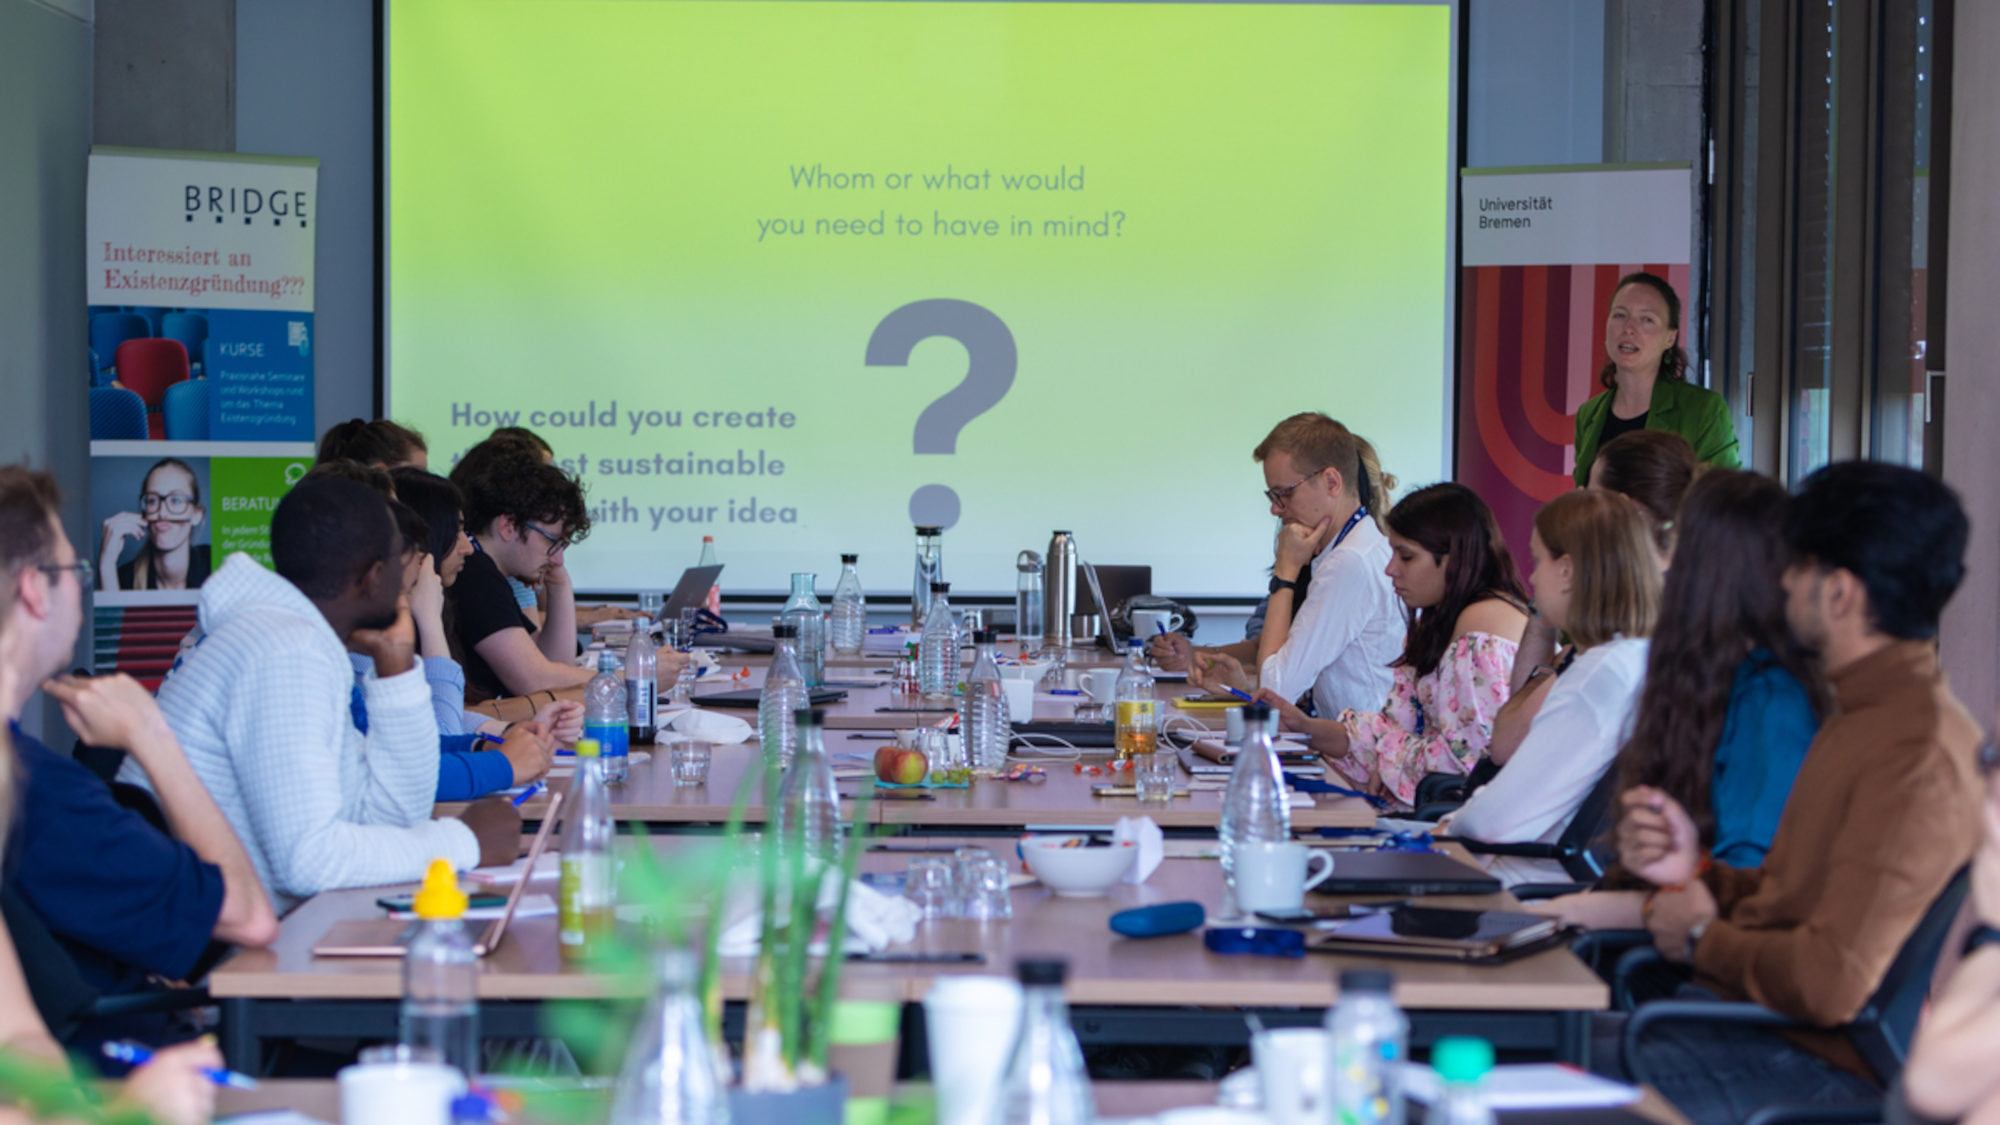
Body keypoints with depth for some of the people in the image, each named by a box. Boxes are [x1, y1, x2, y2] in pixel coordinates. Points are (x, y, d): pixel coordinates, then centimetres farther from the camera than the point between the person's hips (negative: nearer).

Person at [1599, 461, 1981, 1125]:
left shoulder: (1919, 752, -20)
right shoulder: (1863, 714, 15)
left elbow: (1832, 982, -25)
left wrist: (1705, 938, -8)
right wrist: (1698, 871, 5)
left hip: (1819, 1067, -10)